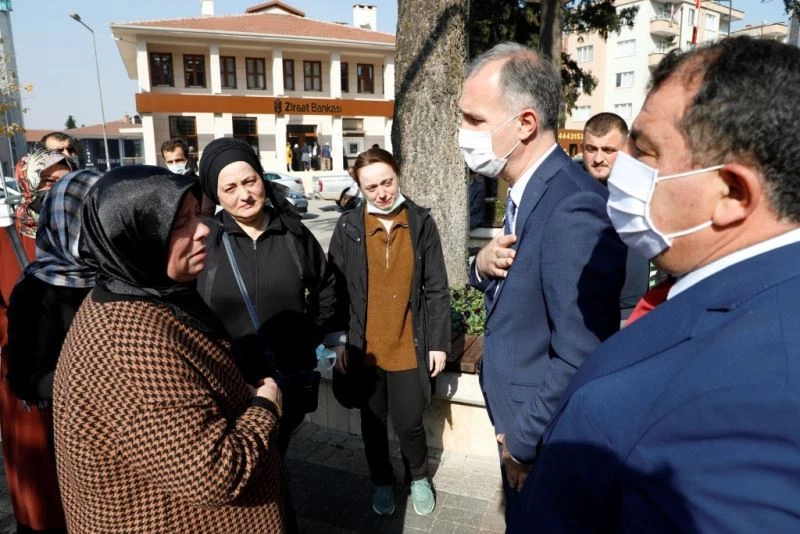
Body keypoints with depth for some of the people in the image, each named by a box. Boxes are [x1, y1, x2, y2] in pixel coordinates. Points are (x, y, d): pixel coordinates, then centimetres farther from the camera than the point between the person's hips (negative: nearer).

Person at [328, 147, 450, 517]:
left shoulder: (421, 223, -5)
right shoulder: (348, 227, -6)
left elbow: (436, 288, -2)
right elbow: (336, 290, -1)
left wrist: (438, 342, -3)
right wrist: (337, 341, -3)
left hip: (409, 347, 0)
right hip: (363, 347, 1)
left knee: (409, 422, 10)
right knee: (372, 421, 17)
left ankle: (418, 477, 40)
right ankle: (381, 481, 43)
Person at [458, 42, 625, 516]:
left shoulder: (574, 208, -29)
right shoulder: (529, 190, 2)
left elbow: (579, 362, -31)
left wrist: (524, 443, -17)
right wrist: (484, 264, -12)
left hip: (544, 446, -8)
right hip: (518, 425, 8)